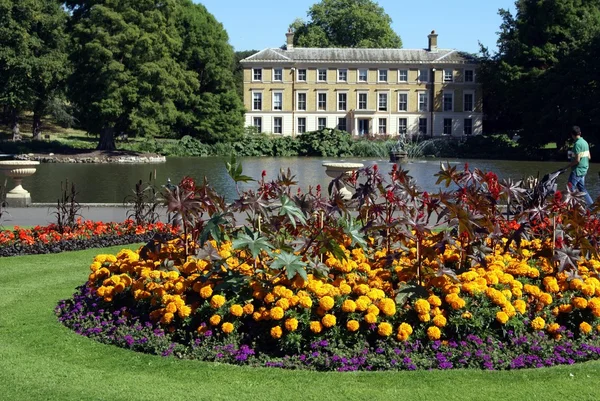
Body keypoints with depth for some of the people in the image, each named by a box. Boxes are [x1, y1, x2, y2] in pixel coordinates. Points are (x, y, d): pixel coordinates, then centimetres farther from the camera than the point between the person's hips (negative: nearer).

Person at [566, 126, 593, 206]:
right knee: (582, 188, 17)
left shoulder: (577, 144, -19)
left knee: (571, 188, -3)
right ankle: (591, 204, 18)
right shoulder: (585, 142, 9)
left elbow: (577, 160, -22)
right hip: (584, 169, 9)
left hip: (577, 170, -9)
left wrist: (568, 166, -9)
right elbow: (589, 157, 15)